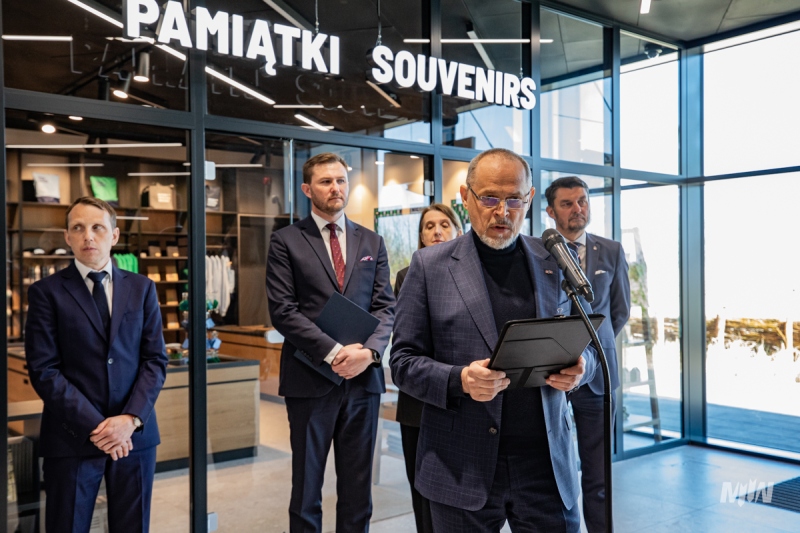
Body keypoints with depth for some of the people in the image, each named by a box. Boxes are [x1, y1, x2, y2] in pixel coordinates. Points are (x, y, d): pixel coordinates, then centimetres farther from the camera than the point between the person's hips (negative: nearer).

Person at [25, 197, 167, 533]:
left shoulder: (142, 288, 8)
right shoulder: (47, 292, 0)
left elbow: (155, 359, 4)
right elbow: (44, 370, -6)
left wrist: (131, 419, -10)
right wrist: (95, 427, -13)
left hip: (135, 434, 2)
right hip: (72, 437, -2)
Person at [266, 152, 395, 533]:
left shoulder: (372, 242, 11)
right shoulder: (286, 241, 1)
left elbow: (386, 307, 5)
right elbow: (283, 311, -8)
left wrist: (368, 351, -13)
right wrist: (334, 352, -16)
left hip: (363, 378, 3)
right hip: (310, 378, -3)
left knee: (357, 487, 11)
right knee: (307, 485, 9)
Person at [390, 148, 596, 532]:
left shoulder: (557, 263, 7)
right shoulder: (430, 266, -1)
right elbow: (403, 362, -1)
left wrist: (578, 367, -8)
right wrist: (460, 380, -19)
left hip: (547, 464, 2)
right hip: (463, 470, -2)